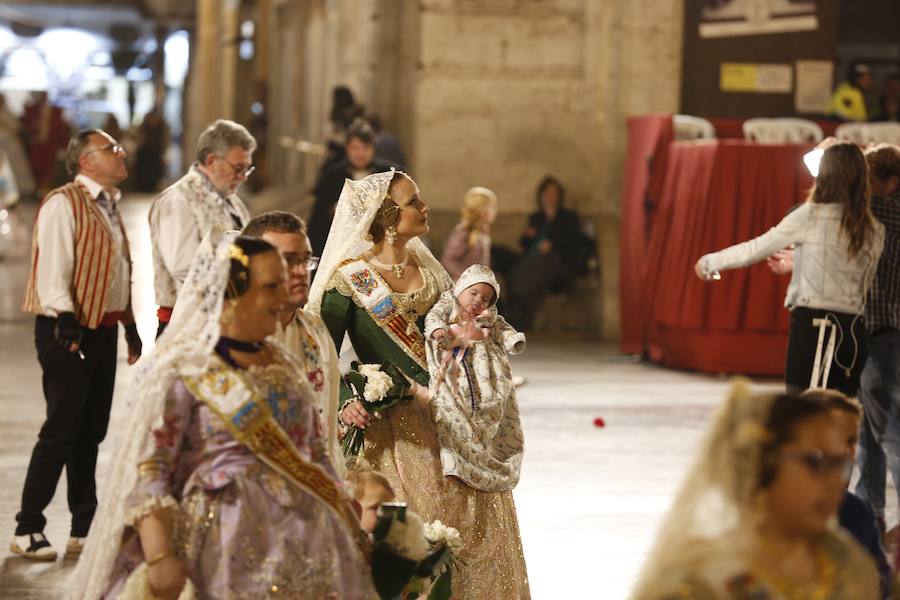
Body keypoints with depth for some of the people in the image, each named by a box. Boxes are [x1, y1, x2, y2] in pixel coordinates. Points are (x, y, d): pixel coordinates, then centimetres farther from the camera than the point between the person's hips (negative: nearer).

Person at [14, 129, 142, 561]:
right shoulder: (63, 203, -11)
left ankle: (84, 529, 18)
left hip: (103, 328, 9)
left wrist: (129, 323, 21)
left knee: (91, 431, 11)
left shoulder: (108, 207, 18)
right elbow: (53, 267, -19)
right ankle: (28, 530, -1)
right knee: (62, 430, -8)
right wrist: (65, 319, -28)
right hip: (70, 331, -9)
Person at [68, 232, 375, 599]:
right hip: (228, 541, -6)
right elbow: (147, 470, -13)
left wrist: (348, 524, 13)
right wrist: (160, 558, -23)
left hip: (308, 534, 6)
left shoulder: (283, 363, 15)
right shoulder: (179, 371, -6)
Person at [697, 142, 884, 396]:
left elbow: (754, 250, 1)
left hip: (812, 324, -5)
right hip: (854, 330, 5)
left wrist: (710, 261, 18)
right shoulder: (874, 231, 8)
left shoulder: (811, 215, -5)